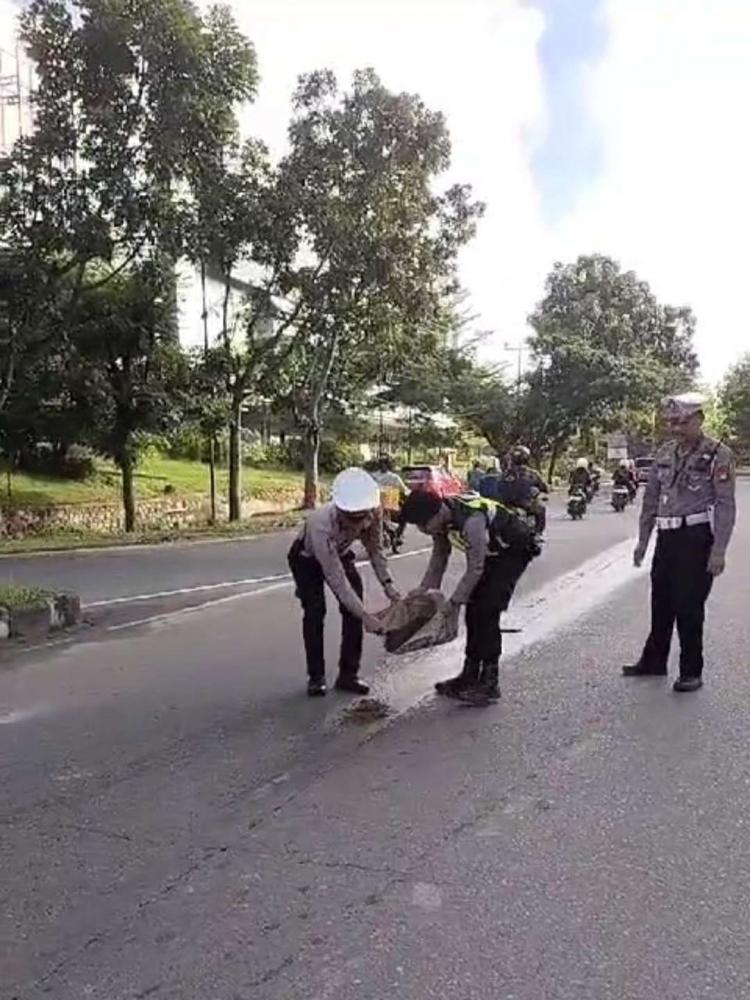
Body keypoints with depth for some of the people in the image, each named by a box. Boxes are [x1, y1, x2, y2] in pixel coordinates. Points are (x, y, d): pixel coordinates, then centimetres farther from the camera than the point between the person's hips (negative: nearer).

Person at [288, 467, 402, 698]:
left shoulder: (373, 513, -33)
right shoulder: (321, 525, -45)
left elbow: (375, 549, -12)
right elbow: (336, 579, -41)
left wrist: (387, 584, -21)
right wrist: (365, 617, -40)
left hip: (340, 554, 4)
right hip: (307, 558, -4)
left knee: (353, 609, -5)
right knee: (314, 611, -15)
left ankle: (348, 674, 6)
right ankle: (316, 677, 0)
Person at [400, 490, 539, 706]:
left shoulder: (471, 521, -39)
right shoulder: (441, 519, -14)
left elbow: (475, 569, -29)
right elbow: (439, 557, 2)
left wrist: (455, 601, -21)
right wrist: (423, 590, -1)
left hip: (514, 550, -8)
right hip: (490, 551, 8)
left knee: (487, 612, -14)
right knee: (473, 611, 6)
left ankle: (489, 682, -6)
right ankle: (470, 675, 16)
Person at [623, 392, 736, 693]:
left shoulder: (717, 454, -7)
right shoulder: (665, 454, 10)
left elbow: (725, 505, -11)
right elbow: (651, 498, 15)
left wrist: (719, 550, -16)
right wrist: (643, 539, 13)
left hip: (697, 537, -6)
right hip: (667, 537, 6)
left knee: (688, 606, -1)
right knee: (661, 602, 15)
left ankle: (691, 671, 14)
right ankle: (653, 661, 30)